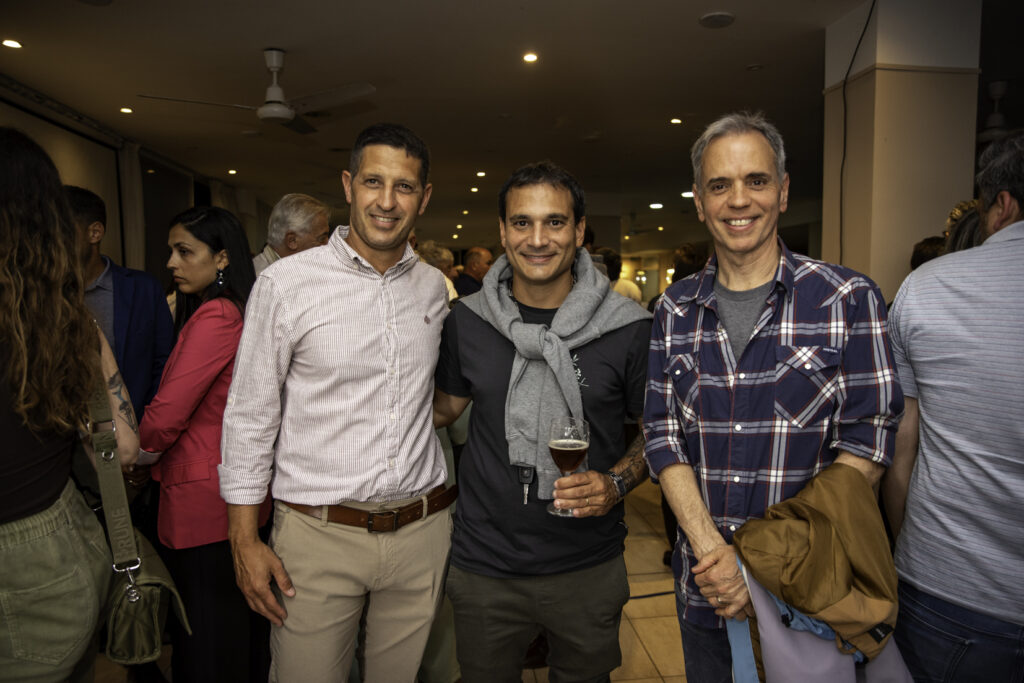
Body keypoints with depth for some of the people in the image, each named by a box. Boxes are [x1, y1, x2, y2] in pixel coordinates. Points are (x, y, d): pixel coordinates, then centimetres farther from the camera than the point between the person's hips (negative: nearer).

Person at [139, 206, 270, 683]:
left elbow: (166, 414, -20)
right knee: (241, 625, 22)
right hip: (237, 490, 9)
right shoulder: (237, 312, 10)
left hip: (202, 496, -9)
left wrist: (139, 453, 0)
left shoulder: (215, 315, -19)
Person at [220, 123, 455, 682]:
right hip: (317, 536, -3)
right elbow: (249, 416, -4)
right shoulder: (285, 284, -8)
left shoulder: (433, 286, 4)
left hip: (421, 534, 4)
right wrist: (244, 541, -5)